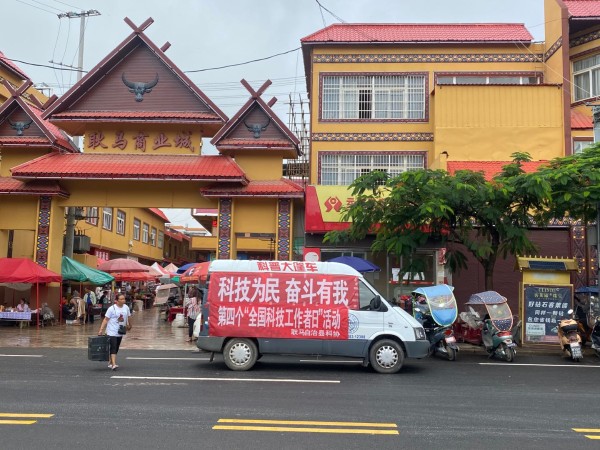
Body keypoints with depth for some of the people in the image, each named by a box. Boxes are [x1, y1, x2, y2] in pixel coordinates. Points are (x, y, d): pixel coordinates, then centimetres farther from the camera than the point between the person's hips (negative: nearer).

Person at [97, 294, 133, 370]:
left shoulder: (126, 307, 2)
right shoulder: (112, 309, -12)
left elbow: (129, 317, 17)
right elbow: (106, 319, -11)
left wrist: (129, 325, 28)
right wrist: (101, 330, -15)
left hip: (120, 332, 6)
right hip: (112, 332, -6)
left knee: (116, 348, 12)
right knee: (113, 348, -13)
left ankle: (110, 363, 26)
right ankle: (114, 364, -18)